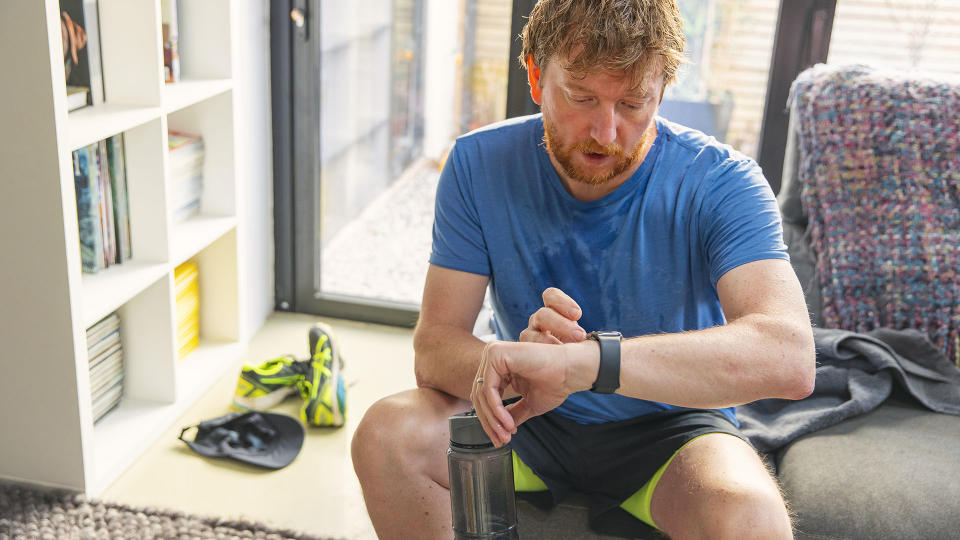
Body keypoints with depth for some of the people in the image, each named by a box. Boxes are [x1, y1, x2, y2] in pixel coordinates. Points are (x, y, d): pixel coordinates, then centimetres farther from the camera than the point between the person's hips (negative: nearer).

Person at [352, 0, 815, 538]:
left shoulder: (720, 181, -21)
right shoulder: (480, 164, -12)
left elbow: (790, 356, -36)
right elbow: (434, 347, -14)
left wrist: (581, 360, -49)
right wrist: (523, 361, -39)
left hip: (668, 424, -2)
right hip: (529, 415, 3)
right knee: (385, 434, -22)